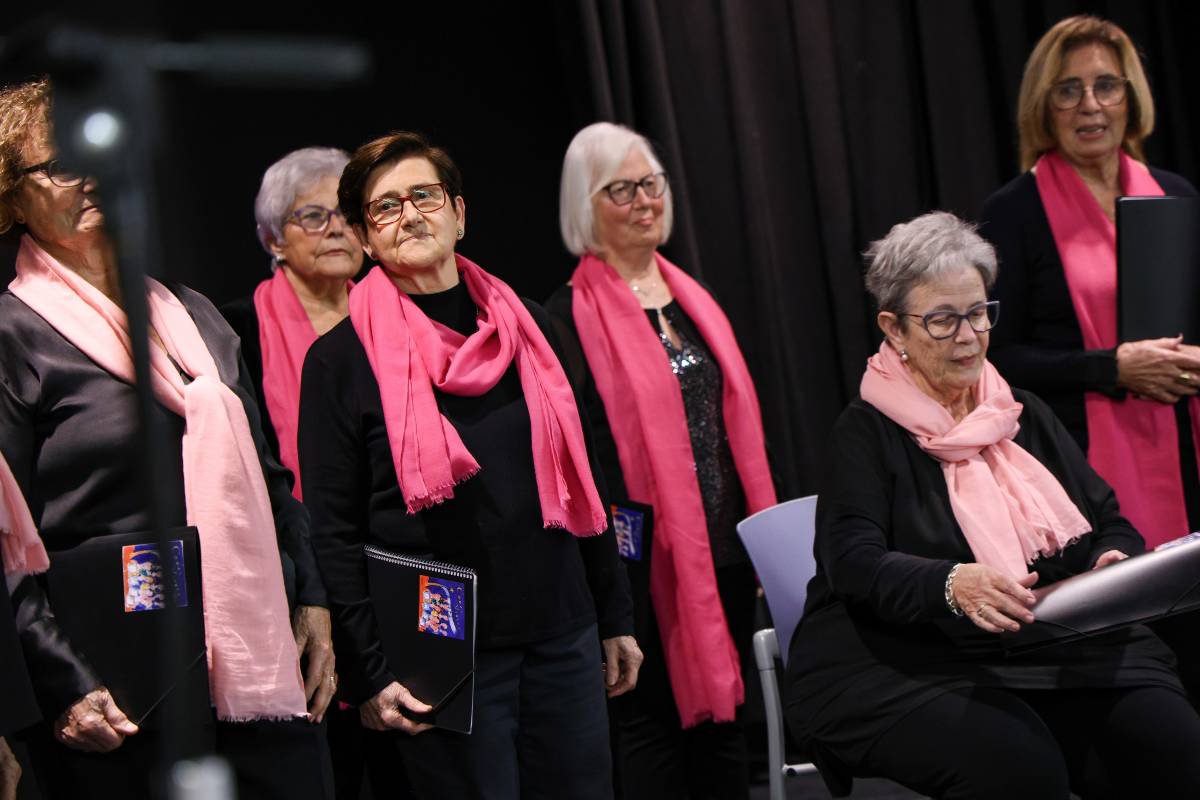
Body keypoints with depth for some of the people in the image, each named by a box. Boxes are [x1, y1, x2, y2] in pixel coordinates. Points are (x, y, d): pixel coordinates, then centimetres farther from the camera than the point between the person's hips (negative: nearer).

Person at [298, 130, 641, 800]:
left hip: (562, 637, 4)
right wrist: (368, 673, -11)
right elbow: (333, 533, -5)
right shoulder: (341, 359, -2)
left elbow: (581, 480, 14)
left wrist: (616, 617, 12)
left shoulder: (525, 326, 10)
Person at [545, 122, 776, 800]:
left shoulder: (691, 297, 14)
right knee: (654, 719, 0)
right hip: (653, 558, -7)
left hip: (726, 546, 7)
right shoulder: (571, 318, -7)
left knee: (725, 709, 13)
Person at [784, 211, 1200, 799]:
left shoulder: (1026, 416, 19)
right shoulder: (865, 433, 2)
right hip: (907, 670, -5)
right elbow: (853, 562, -14)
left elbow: (1114, 525, 15)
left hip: (1062, 652, 5)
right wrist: (953, 585, -33)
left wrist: (1114, 565, -11)